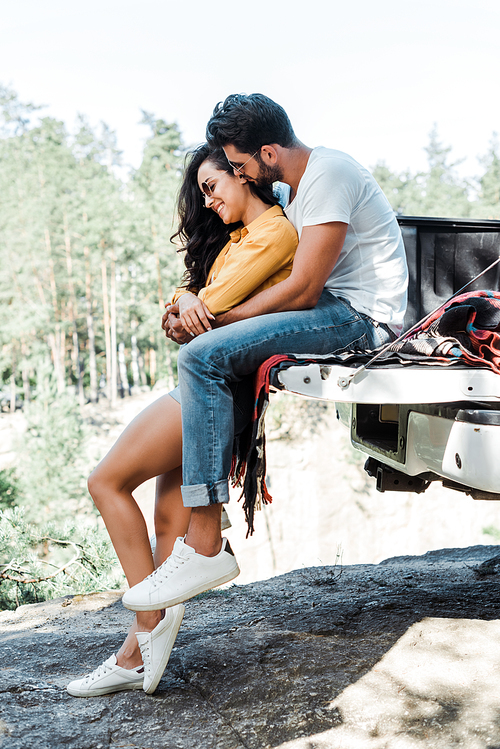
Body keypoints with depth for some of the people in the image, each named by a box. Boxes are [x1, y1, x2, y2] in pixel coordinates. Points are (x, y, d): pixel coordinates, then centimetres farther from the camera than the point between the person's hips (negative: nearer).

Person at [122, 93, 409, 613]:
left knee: (203, 356, -24)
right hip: (334, 305, 11)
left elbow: (301, 291, -21)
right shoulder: (298, 184, 17)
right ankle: (236, 470, 24)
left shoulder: (327, 175, -15)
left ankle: (203, 548, -25)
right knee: (212, 337, 22)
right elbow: (279, 272, 22)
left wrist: (210, 319, -14)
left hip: (362, 316, -11)